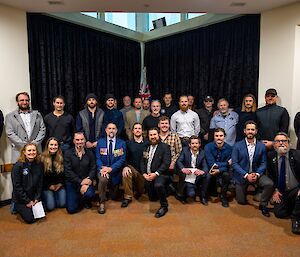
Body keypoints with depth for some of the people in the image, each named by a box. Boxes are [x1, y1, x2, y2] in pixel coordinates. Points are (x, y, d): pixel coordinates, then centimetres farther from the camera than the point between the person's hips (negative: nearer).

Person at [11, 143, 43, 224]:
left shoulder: (39, 165, -3)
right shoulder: (18, 166, -17)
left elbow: (40, 184, 2)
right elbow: (17, 186, -15)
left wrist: (37, 199, -6)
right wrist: (27, 201, -14)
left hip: (34, 197, 4)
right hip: (21, 198, -4)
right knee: (30, 219, -10)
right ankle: (16, 207, 17)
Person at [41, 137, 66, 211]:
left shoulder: (62, 158, 2)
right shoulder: (42, 158, -6)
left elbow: (65, 173, 7)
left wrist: (60, 184, -3)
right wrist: (49, 186, -6)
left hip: (59, 185, 2)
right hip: (47, 186, -2)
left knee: (62, 204, -12)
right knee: (50, 206, -15)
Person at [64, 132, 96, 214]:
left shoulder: (89, 153, 3)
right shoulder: (68, 154, -3)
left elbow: (93, 168, 0)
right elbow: (68, 171, -9)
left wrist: (89, 179, -20)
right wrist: (80, 182, -17)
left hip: (86, 182, 1)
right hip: (72, 183, -1)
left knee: (89, 194, -32)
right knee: (71, 209, -9)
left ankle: (87, 202, 8)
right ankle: (80, 199, 27)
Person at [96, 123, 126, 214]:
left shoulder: (122, 143, -1)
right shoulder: (100, 142, 1)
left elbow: (122, 159, -9)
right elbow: (97, 158, -4)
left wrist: (111, 168, -22)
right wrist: (102, 167, -24)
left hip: (115, 172, 1)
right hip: (103, 169, -1)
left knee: (114, 197, 10)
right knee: (103, 179, -37)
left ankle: (113, 191, 49)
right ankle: (102, 203, -17)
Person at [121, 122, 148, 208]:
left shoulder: (147, 143, 2)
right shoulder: (128, 143, 6)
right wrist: (125, 166, -20)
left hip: (143, 170, 1)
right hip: (132, 168, 0)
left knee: (141, 190, 2)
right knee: (125, 173, -33)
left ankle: (138, 192, 42)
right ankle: (128, 197, -17)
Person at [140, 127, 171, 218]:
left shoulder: (164, 147, -2)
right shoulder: (146, 147, 14)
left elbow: (166, 163, -12)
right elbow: (142, 162, 12)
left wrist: (155, 174, -21)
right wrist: (144, 173, -5)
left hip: (160, 174, -5)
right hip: (148, 175, 6)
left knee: (158, 185, -36)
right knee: (152, 198, 5)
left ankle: (164, 206, -12)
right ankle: (165, 191, 35)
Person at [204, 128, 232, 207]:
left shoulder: (229, 148, -11)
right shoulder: (208, 147, -14)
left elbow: (227, 166, -11)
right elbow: (211, 164, -18)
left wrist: (219, 170, -31)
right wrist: (226, 163, -19)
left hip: (222, 171, 1)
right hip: (210, 171, -1)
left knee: (226, 174, -29)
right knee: (207, 175, -32)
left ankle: (223, 196, -4)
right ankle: (204, 195, -4)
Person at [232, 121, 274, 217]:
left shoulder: (261, 146, -2)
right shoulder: (237, 146, -8)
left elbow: (263, 163, -1)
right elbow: (234, 163, -11)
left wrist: (257, 174, -18)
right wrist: (246, 175, -20)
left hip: (256, 173, 2)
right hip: (242, 175, -1)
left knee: (269, 184, -27)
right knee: (241, 201, 5)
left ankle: (263, 205, -1)